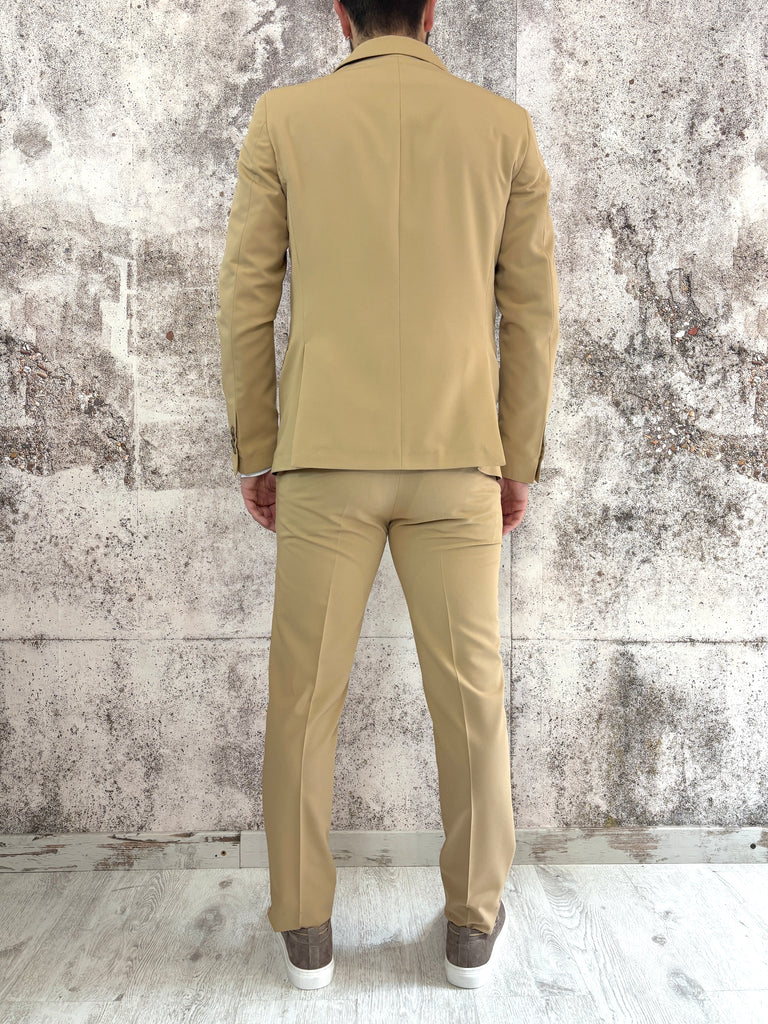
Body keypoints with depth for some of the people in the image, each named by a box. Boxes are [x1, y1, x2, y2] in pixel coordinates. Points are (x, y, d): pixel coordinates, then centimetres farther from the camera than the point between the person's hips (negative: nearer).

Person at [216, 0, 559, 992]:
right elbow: (531, 313, 5)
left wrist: (253, 453, 9)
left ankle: (305, 929, 20)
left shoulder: (283, 118, 4)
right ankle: (472, 924, 23)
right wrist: (521, 460, 12)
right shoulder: (504, 126, 7)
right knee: (470, 694, 11)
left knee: (303, 697, 9)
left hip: (324, 457, 0)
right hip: (457, 460, 1)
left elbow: (246, 302, 2)